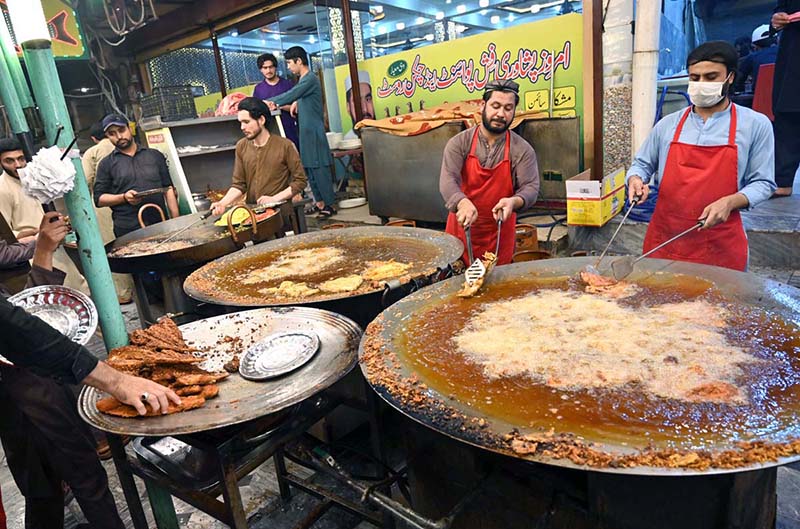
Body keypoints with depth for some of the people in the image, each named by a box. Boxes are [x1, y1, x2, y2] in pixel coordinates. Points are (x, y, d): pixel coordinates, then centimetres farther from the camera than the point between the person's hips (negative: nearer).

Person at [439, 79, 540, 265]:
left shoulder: (522, 150, -2)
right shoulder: (459, 143, -5)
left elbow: (530, 187, -7)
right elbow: (448, 180, -17)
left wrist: (514, 201, -30)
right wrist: (462, 202, -38)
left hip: (500, 234, 1)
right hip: (461, 228, 0)